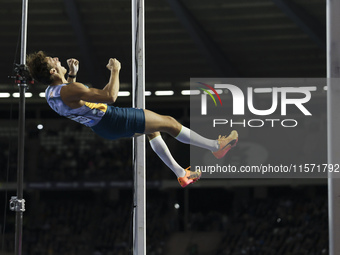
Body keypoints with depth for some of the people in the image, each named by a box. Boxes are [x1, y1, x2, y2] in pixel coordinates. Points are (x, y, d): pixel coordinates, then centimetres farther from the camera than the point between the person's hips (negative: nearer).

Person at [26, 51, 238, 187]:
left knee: (152, 127, 30)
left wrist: (72, 74, 11)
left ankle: (181, 173, 37)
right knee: (169, 122, 2)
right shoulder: (68, 91, -32)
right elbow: (110, 96, -33)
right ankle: (215, 146, 15)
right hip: (113, 122, -10)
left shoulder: (51, 93, -3)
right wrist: (115, 70, -20)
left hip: (102, 126, 10)